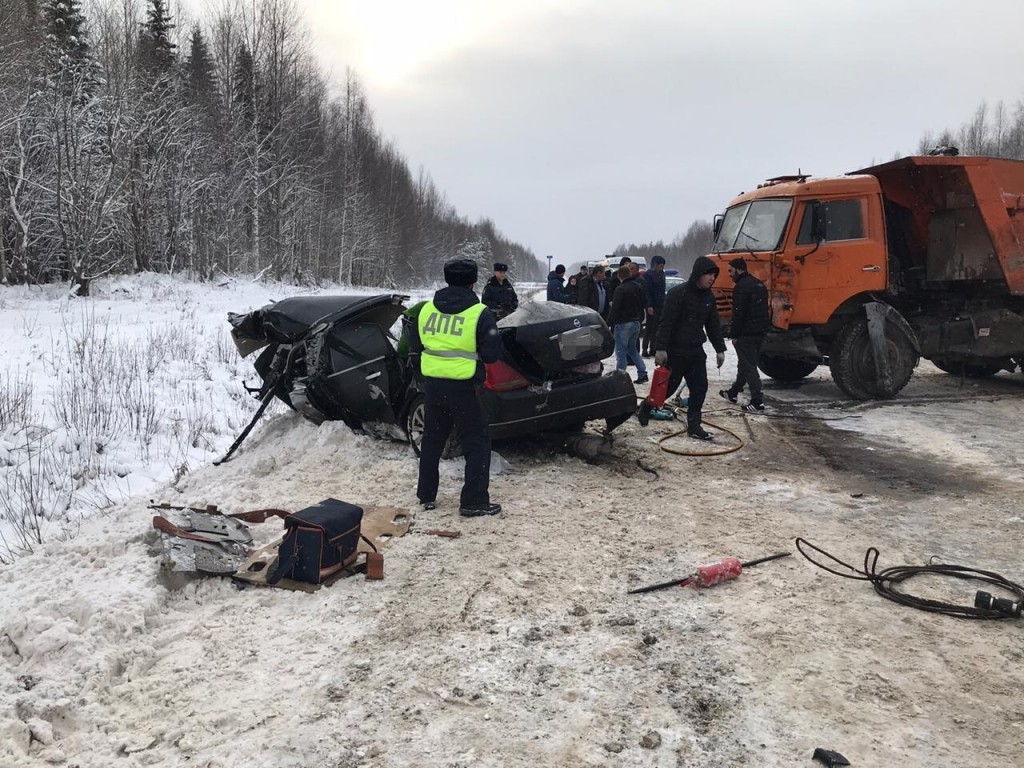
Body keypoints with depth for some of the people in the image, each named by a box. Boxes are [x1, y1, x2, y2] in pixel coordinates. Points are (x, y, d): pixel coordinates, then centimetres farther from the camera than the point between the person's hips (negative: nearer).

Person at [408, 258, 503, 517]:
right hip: (461, 386, -5)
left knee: (432, 438, 19)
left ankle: (426, 495, 27)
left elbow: (414, 347, 12)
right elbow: (492, 354, -9)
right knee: (477, 442, 5)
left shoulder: (426, 309, 5)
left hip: (432, 384, 5)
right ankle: (474, 501, 3)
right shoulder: (480, 314, -10)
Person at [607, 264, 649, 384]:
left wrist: (610, 322, -10)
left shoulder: (621, 289, -16)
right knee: (632, 349, 19)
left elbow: (615, 308, -17)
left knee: (621, 351, -2)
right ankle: (642, 373, 14)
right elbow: (644, 304, 16)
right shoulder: (639, 287, 8)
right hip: (636, 322, 8)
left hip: (623, 324, -8)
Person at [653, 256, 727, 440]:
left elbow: (713, 325, 15)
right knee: (668, 386, 2)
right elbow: (666, 323, -19)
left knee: (700, 388, 0)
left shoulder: (709, 297, 7)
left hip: (696, 350, 7)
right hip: (675, 350, -6)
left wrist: (720, 349, 12)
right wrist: (660, 348, -23)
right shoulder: (678, 293, -16)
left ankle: (694, 425, 8)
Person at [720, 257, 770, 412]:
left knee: (749, 367, -7)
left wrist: (734, 334, -14)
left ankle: (757, 403, -9)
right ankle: (733, 393, 35)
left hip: (746, 334, -10)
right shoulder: (759, 284, 16)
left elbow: (738, 314, -19)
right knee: (745, 364, 20)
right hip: (760, 332, 10)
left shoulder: (741, 286, -15)